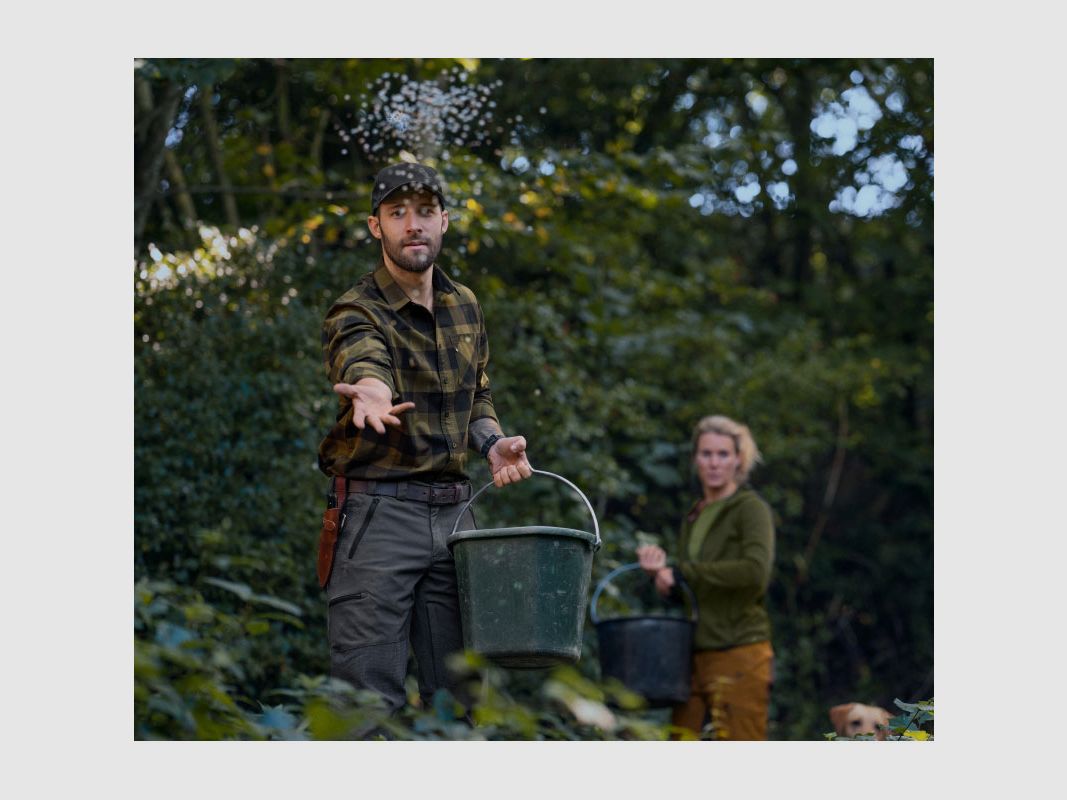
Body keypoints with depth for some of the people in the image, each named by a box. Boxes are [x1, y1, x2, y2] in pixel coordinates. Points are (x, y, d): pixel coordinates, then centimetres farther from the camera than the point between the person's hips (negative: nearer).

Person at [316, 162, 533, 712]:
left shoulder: (465, 306, 12)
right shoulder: (355, 313, -8)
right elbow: (364, 362, -31)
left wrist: (493, 443, 0)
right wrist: (371, 394, -56)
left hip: (453, 513, 6)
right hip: (377, 510, -6)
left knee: (459, 692, 7)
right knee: (371, 696, -7)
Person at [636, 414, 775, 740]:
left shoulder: (750, 508, -5)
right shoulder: (693, 517, 17)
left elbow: (756, 572, -24)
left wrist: (681, 573, -18)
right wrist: (661, 570, 0)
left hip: (739, 653, -7)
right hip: (694, 653, 7)